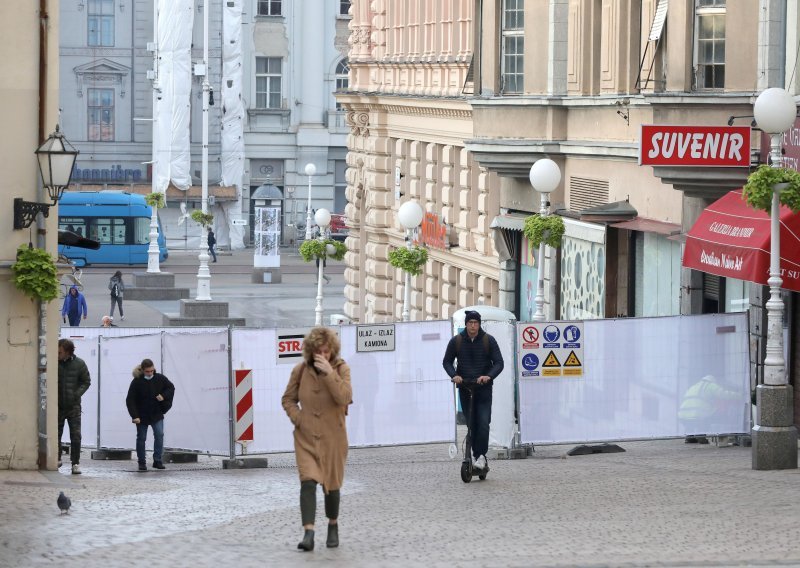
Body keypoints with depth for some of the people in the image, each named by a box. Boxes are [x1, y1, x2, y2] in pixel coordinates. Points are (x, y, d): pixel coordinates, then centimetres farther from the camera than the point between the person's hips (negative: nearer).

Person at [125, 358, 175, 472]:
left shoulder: (160, 378, -5)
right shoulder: (137, 382, -13)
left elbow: (171, 387, 10)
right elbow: (130, 400, -12)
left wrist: (164, 396, -11)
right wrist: (134, 416, -20)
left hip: (157, 414, 2)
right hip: (142, 416, -2)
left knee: (159, 434, -12)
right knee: (141, 438, 5)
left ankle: (157, 460, -5)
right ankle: (142, 462, 16)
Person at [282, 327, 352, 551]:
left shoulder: (341, 369, -5)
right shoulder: (300, 370, -1)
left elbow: (344, 398, -20)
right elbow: (288, 399, 11)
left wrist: (329, 372, -25)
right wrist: (298, 418, -5)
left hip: (333, 437, 0)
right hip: (306, 436, 0)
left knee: (331, 484, 11)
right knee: (308, 481, -16)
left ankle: (333, 526, 35)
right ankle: (308, 534, -22)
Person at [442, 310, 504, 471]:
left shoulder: (488, 340, -2)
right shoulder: (456, 341, 2)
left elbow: (499, 363, -2)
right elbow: (447, 361, 11)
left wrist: (489, 376, -21)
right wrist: (454, 375, -10)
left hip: (484, 388, -2)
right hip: (464, 388, 2)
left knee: (483, 423, -16)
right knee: (471, 424, 3)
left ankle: (481, 455, -15)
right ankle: (477, 455, 11)